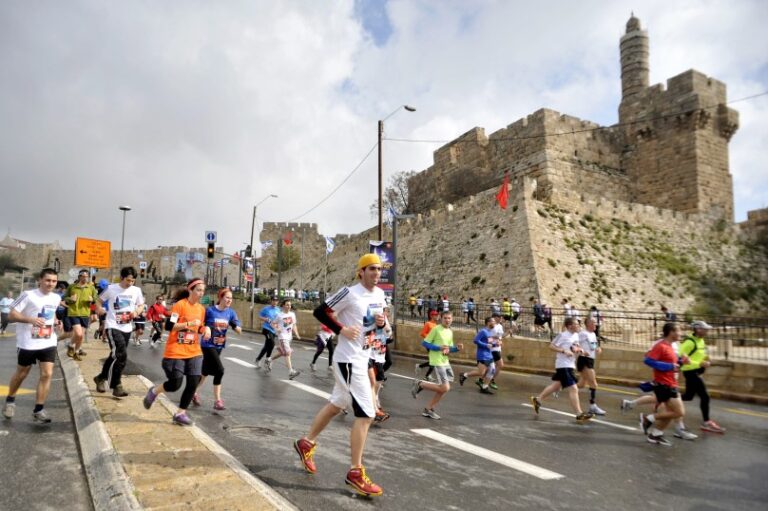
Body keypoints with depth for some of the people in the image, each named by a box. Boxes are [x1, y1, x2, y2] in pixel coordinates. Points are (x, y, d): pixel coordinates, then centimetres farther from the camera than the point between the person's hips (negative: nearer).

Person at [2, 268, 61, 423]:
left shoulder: (56, 298, 6)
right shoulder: (28, 295, -12)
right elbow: (11, 315, -12)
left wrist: (56, 322, 4)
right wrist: (30, 319, -28)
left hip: (48, 343, 4)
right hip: (27, 343, -3)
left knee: (47, 374, -5)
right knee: (21, 374, 15)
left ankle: (38, 410, 5)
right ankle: (10, 400, 42)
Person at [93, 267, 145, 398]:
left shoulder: (136, 290, 0)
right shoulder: (111, 289, -7)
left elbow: (141, 306, 12)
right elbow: (99, 300, 7)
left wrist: (136, 312, -10)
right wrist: (99, 308, -14)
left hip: (127, 329, 5)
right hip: (113, 327, -5)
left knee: (115, 356, 19)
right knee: (121, 355, -18)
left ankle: (101, 378, 43)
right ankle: (116, 385, -4)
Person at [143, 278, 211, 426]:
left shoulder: (201, 308, 7)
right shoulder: (180, 305, -13)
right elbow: (169, 326, -19)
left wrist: (205, 329, -2)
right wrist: (188, 324, -28)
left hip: (194, 352, 6)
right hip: (175, 352, -6)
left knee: (193, 383, -2)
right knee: (175, 384, -1)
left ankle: (180, 414, 14)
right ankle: (154, 391, 32)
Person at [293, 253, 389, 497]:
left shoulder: (379, 294, 7)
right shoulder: (350, 293, -16)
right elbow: (320, 311, -12)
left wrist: (382, 322, -2)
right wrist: (342, 330, -19)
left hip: (362, 358, 9)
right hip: (348, 359, -9)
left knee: (336, 405, 21)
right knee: (365, 413, -9)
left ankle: (306, 443, 40)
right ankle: (356, 472, 6)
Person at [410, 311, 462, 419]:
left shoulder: (450, 332, 11)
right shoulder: (436, 329, -12)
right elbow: (424, 343, -12)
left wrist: (456, 348, -2)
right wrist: (439, 348, -20)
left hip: (446, 362, 8)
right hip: (437, 362, -8)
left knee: (443, 388, 9)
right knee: (445, 388, -12)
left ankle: (429, 410, 21)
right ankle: (420, 384, 5)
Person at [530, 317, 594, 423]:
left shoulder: (576, 335, 10)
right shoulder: (563, 335, -15)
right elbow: (551, 346, -16)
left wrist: (578, 349, 1)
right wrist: (564, 351, -25)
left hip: (570, 365, 10)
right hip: (563, 365, -10)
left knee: (556, 385, 19)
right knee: (573, 389, -10)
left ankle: (537, 399, 32)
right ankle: (579, 414, -5)